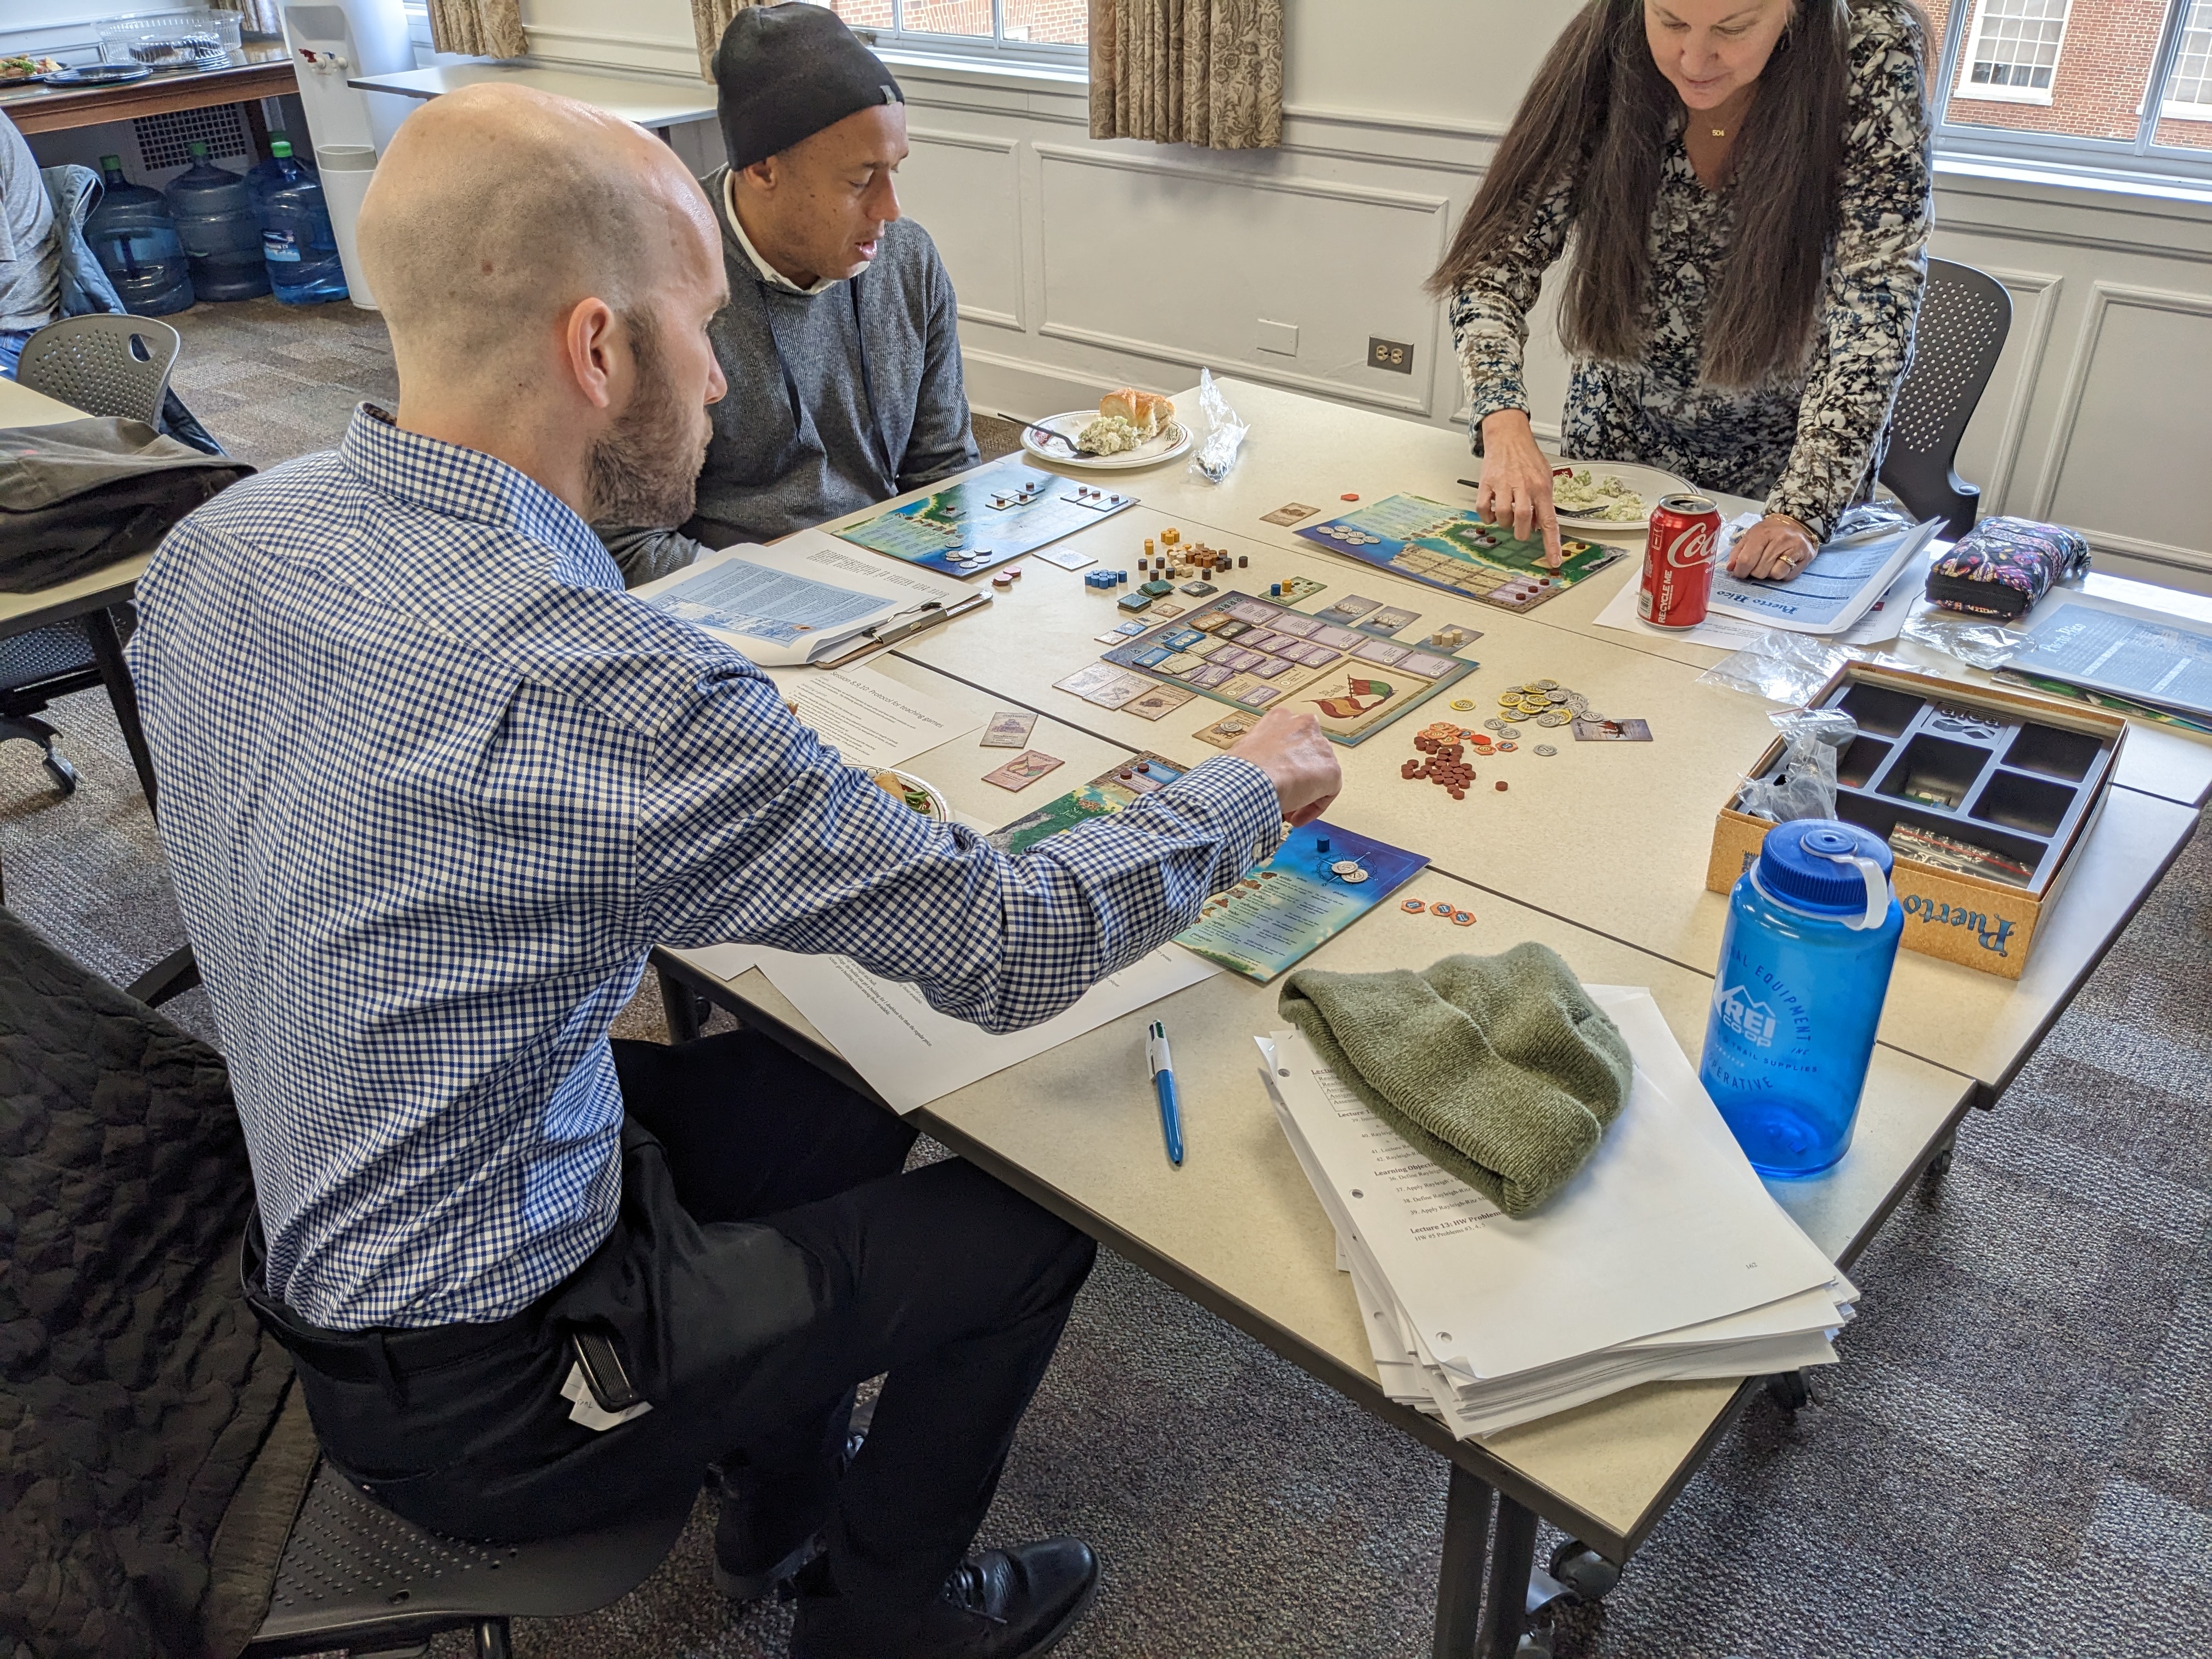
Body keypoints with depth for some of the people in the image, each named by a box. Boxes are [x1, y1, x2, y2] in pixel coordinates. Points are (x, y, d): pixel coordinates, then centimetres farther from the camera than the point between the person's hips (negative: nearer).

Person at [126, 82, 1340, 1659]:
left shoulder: (215, 544, -8)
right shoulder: (605, 691, -35)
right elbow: (1012, 950, -26)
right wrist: (1251, 790, -8)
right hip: (484, 1392, -7)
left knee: (844, 1090, 22)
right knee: (1025, 1229, 7)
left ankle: (784, 1506, 43)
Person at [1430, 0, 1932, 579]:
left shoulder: (1876, 58, -23)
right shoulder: (1607, 51, -19)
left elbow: (1875, 312, -25)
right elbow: (1500, 252, -17)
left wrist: (1802, 510, -35)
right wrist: (1505, 420, -34)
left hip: (1794, 450, -1)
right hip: (1623, 433, 2)